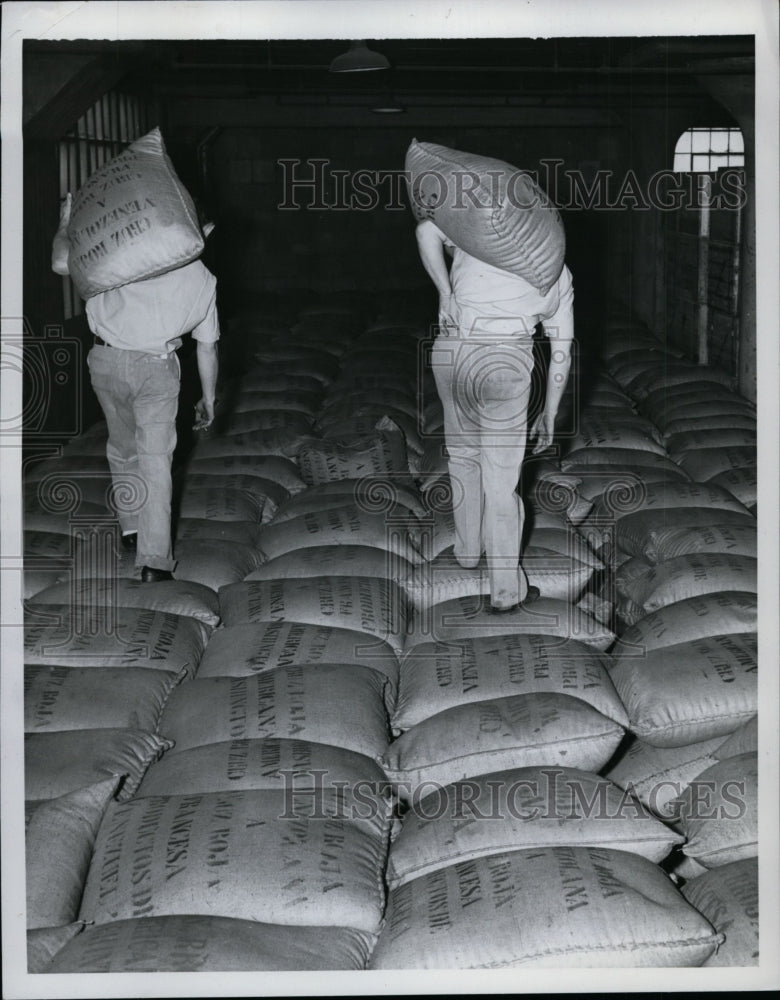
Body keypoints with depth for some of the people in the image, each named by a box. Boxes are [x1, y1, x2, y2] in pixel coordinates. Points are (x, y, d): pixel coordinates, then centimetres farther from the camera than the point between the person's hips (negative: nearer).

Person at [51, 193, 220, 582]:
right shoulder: (203, 279, 10)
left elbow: (62, 264, -6)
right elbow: (207, 348, 17)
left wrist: (65, 224, 12)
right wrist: (208, 399, 27)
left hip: (106, 360, 0)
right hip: (156, 367, 0)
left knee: (122, 447, 21)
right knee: (155, 460, 3)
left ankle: (131, 527, 33)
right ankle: (155, 559, -1)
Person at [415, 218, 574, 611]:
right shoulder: (558, 274, 18)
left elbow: (427, 229, -4)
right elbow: (561, 355, 19)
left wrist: (445, 292, -1)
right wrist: (549, 416, 27)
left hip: (450, 349, 2)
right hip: (505, 359, -1)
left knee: (462, 452, 24)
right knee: (501, 474, 5)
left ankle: (468, 547, 41)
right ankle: (506, 587, 9)